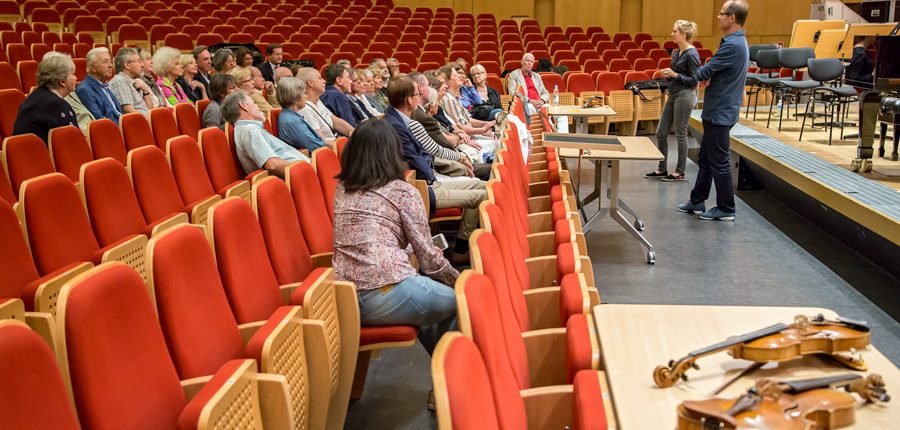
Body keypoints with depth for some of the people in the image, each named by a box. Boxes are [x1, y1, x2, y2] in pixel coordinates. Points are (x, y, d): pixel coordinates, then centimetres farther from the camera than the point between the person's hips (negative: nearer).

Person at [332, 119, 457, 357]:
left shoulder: (341, 191, 14)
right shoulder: (402, 192, -3)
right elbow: (427, 256, -3)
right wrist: (457, 279, 16)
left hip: (344, 299, 7)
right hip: (387, 293, -7)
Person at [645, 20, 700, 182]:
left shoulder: (691, 54, -14)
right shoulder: (676, 52, 11)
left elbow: (694, 80, -14)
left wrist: (674, 74, -16)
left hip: (684, 95, -9)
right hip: (672, 94, 9)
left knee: (680, 134, -1)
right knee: (661, 133, 9)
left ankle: (680, 172, 9)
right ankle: (662, 169, 19)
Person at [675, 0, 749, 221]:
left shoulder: (732, 46, -22)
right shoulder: (736, 42, 12)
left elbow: (705, 72, -18)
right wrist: (703, 77, 1)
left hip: (720, 114, -10)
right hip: (717, 112, 10)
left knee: (719, 162, -1)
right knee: (705, 159, 17)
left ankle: (726, 209, 9)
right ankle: (697, 201, 26)